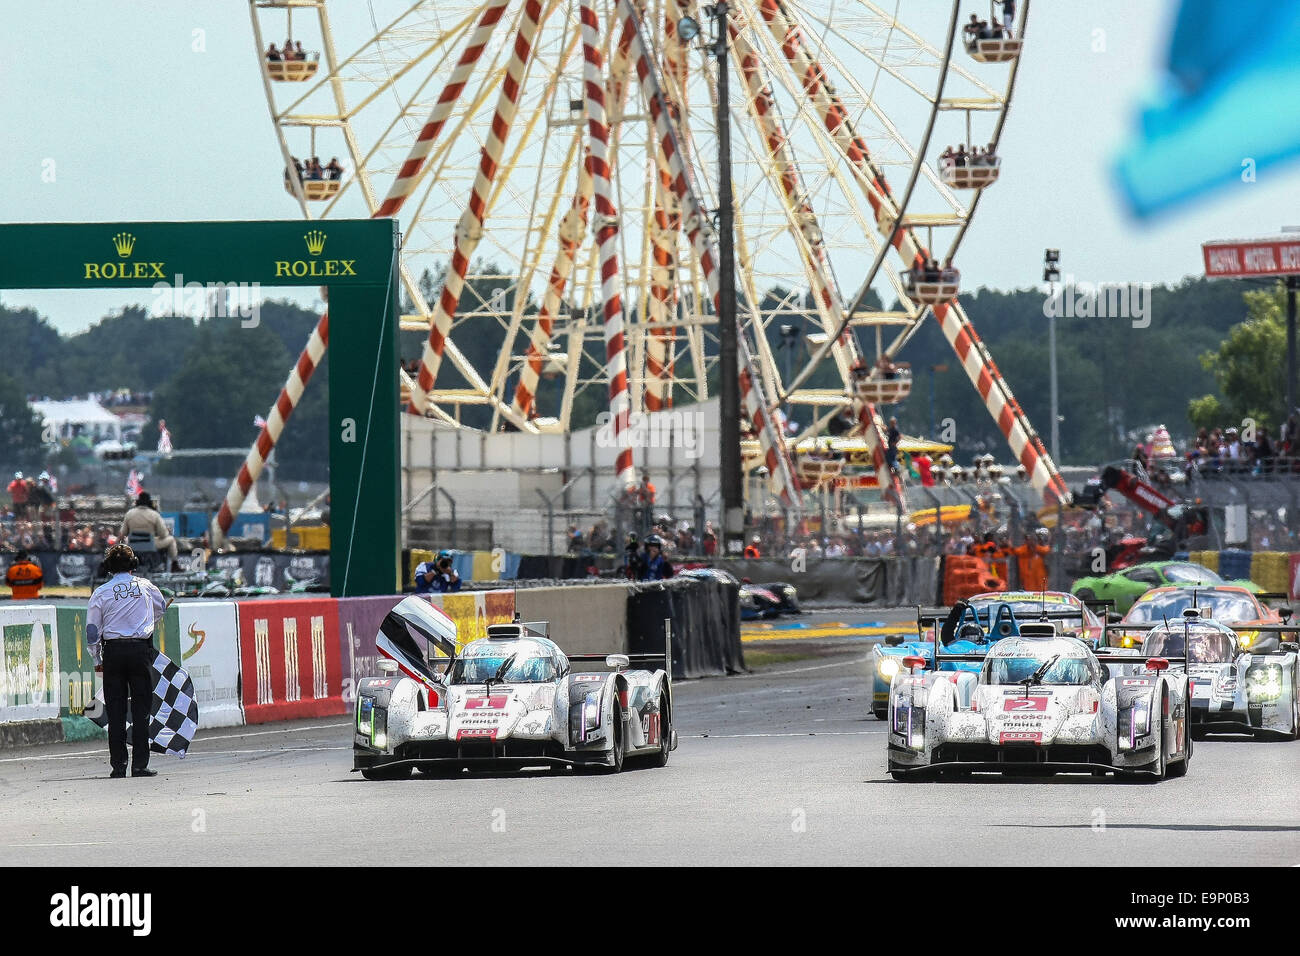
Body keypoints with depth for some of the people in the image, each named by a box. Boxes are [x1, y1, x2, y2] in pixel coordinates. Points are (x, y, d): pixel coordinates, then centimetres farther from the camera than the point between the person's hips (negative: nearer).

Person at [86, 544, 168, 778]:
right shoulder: (145, 586, 5)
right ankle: (140, 765, -2)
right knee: (141, 708, 2)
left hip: (113, 652, 0)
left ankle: (118, 765, 1)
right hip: (141, 649, 0)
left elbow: (92, 630, 2)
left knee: (115, 710, 4)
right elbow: (161, 608, 26)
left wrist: (97, 660, 13)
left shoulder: (101, 592, 1)